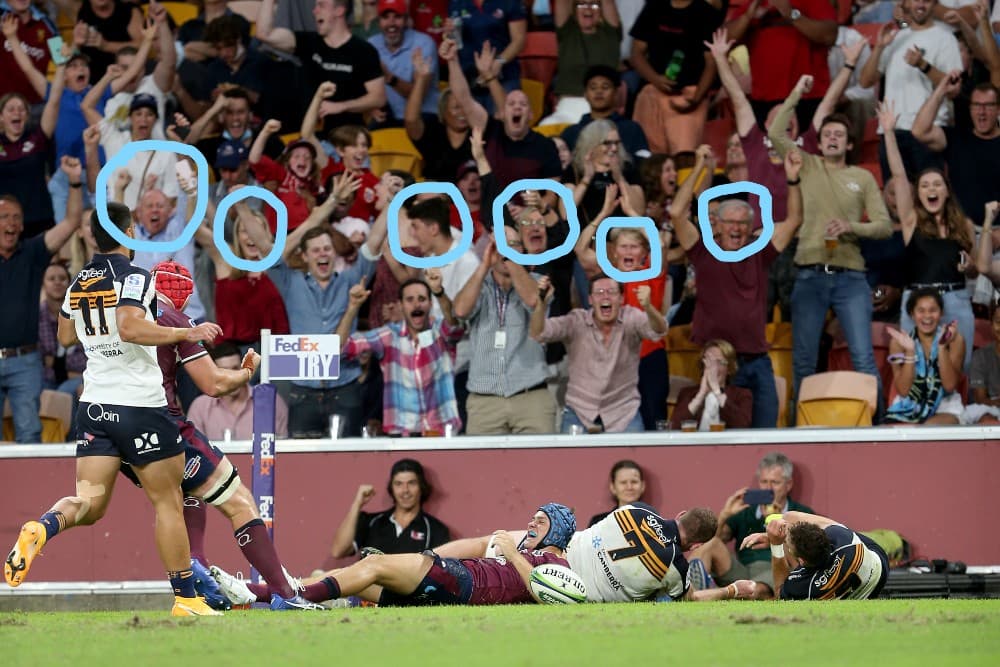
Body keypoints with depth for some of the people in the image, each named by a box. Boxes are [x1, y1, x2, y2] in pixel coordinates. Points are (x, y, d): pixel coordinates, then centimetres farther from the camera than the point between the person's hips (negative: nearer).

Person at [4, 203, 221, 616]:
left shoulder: (79, 284, 11)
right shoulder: (134, 278, -11)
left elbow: (66, 337, 25)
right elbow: (130, 328, -27)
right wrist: (187, 333, -22)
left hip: (94, 406, 6)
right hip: (141, 404, -6)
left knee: (90, 504, 2)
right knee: (167, 502, 5)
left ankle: (42, 528, -30)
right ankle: (186, 598, 8)